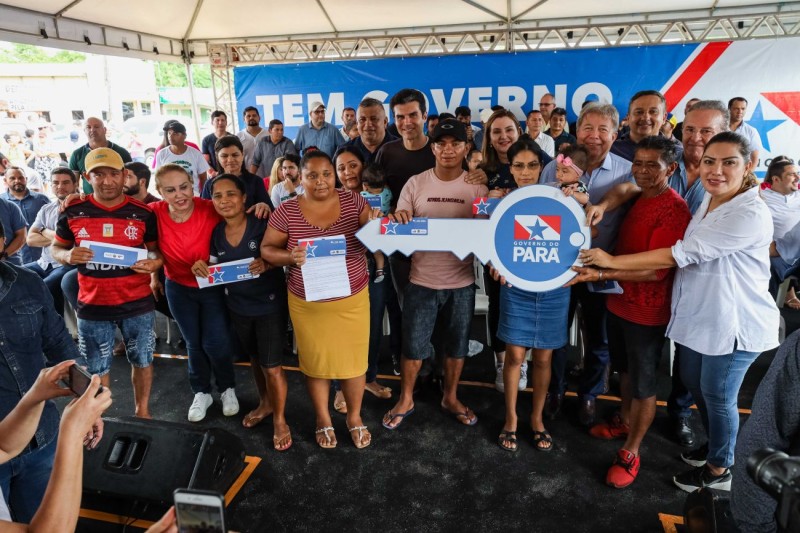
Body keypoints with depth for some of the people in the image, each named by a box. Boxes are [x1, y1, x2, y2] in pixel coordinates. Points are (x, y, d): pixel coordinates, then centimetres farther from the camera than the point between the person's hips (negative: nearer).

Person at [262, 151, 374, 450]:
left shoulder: (353, 202, -5)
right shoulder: (287, 211, -7)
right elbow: (266, 250, -2)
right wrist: (290, 256, -23)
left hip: (352, 299, 1)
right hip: (307, 303, 0)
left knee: (353, 359, 11)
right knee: (315, 361, 15)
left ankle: (354, 417, 37)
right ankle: (323, 419, 39)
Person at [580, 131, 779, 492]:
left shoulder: (751, 215, -25)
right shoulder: (707, 202, 4)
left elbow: (682, 254, -28)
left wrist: (612, 261, -24)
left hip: (734, 324, -8)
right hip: (698, 316, 8)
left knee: (718, 396, 8)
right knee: (694, 383, 22)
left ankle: (719, 469, 33)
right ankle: (715, 445, 47)